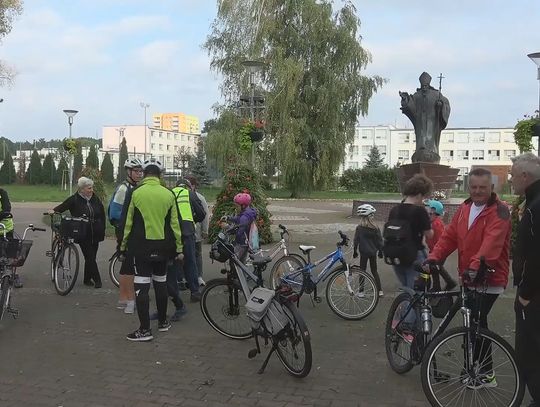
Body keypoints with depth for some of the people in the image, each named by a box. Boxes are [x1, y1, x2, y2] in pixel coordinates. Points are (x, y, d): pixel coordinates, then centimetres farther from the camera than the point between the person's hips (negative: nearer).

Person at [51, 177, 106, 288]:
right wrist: (54, 210, -23)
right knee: (90, 257, -7)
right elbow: (62, 206, -2)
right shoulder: (74, 199, -3)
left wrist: (102, 231, 9)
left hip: (95, 234, 4)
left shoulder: (95, 199, 7)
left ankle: (87, 279, 21)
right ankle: (97, 280, -2)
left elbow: (102, 215, 12)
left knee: (90, 257, 9)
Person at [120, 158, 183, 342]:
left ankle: (145, 329, -1)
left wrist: (123, 246, 7)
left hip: (141, 247, -3)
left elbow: (129, 223, -3)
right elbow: (175, 224, 2)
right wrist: (179, 248, 8)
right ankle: (163, 322, 28)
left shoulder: (136, 193, -7)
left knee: (142, 287, -1)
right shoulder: (168, 194, 0)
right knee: (161, 284, 17)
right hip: (163, 247, 3)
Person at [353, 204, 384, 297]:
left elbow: (356, 241, -5)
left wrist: (355, 251, 7)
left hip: (364, 252, -2)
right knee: (374, 271, 14)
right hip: (373, 252, 2)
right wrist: (380, 251, 13)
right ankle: (380, 290, 11)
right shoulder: (375, 228, -5)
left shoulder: (359, 228, -11)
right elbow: (379, 240, 0)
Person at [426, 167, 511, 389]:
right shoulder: (464, 208, 11)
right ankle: (484, 371, 27)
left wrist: (476, 265, -42)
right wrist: (434, 257, -9)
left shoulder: (499, 211, -12)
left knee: (477, 322, -10)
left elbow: (492, 241, -28)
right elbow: (450, 236, 6)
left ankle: (484, 374, 4)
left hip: (490, 278, -7)